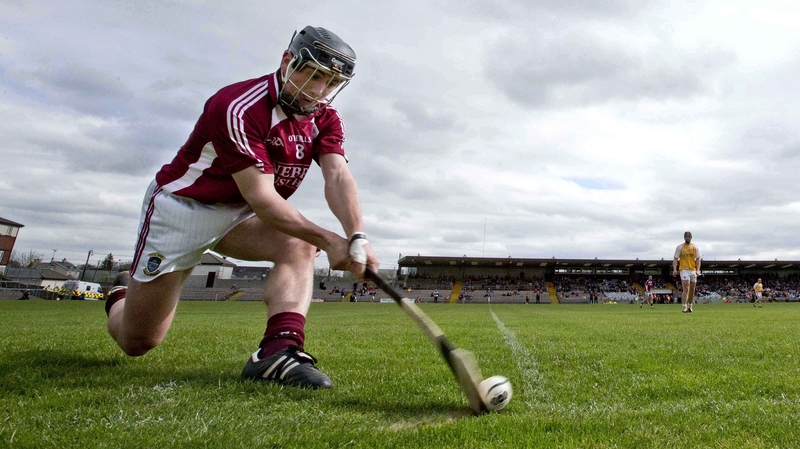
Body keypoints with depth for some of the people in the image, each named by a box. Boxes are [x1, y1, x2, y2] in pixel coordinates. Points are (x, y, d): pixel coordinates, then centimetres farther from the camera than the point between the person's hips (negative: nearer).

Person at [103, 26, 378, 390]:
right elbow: (260, 197, -31)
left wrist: (356, 237, -39)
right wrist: (328, 240, -35)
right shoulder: (239, 108, -27)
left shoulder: (324, 118, -6)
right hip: (180, 206, -5)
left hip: (239, 214, 6)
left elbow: (338, 176, -22)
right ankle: (124, 294, 37)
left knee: (298, 245, -27)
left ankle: (278, 351, -36)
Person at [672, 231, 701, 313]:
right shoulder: (680, 247, 1)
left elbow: (698, 259, 6)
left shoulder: (695, 247, 8)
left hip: (693, 270, 4)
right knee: (686, 289, -14)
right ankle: (685, 308, -15)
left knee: (692, 289, 11)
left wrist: (698, 270, -6)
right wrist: (674, 269, -14)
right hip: (684, 270, -4)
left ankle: (689, 306, 27)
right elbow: (675, 258, -2)